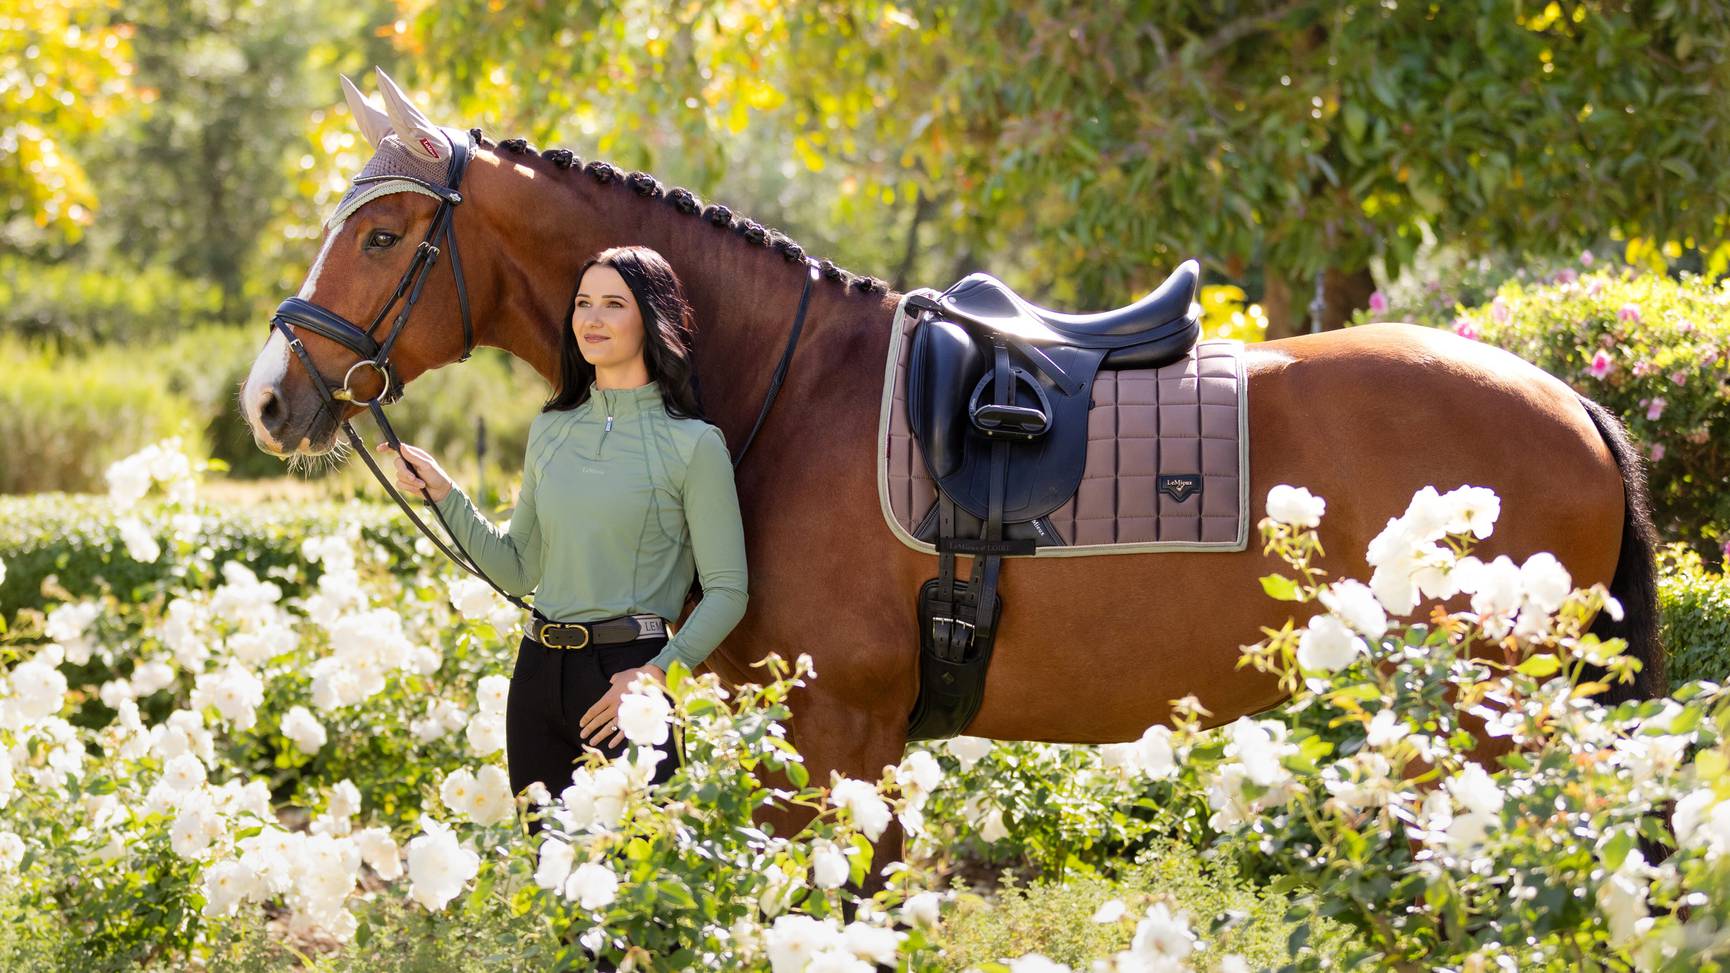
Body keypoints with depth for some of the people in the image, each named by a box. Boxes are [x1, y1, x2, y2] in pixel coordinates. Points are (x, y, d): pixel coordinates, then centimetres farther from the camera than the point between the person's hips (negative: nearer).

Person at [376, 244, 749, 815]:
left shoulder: (693, 444, -5)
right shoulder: (551, 430, 12)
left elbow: (726, 591, -7)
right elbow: (518, 570, 15)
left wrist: (657, 674, -18)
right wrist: (443, 494, 6)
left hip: (629, 673, -6)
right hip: (540, 673, 6)